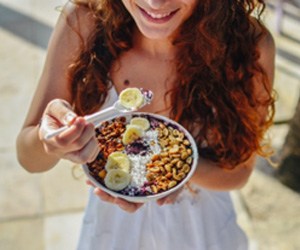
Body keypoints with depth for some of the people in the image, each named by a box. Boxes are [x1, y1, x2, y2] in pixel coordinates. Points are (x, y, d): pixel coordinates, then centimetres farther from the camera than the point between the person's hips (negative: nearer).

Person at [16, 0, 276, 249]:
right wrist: (47, 138, -41)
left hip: (201, 225, 0)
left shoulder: (249, 45, -28)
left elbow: (238, 170, -15)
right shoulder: (81, 22, -26)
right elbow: (30, 159, -18)